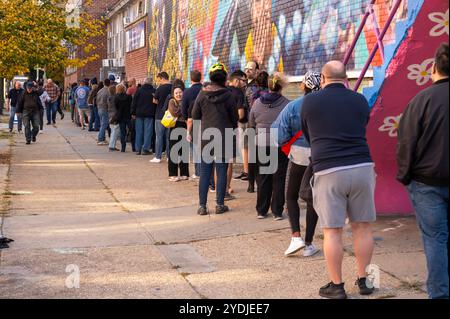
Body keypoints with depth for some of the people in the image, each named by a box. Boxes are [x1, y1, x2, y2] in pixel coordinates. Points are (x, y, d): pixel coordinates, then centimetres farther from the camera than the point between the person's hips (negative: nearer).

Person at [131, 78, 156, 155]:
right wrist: (155, 113, 10)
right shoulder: (154, 91, -3)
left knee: (139, 131, 7)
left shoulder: (139, 90, 1)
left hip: (139, 114, 2)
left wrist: (133, 113, 9)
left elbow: (134, 102, 3)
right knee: (148, 131, 1)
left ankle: (138, 149, 8)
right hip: (149, 114, -2)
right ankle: (145, 149, -4)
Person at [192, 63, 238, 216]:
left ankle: (202, 206, 7)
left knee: (205, 172, 7)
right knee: (222, 171, 6)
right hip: (223, 138, -2)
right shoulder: (227, 95, -7)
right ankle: (220, 205, 10)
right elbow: (234, 118, -2)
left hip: (205, 137, 2)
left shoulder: (202, 94, 0)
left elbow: (195, 116, 4)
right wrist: (232, 130, 16)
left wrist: (196, 137, 15)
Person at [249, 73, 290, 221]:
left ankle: (261, 210, 17)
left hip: (261, 145, 2)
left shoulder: (257, 103, -1)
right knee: (279, 178, 6)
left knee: (263, 178, 11)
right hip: (281, 145, -2)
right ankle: (277, 212, 9)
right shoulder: (287, 104, -10)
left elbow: (251, 124, 9)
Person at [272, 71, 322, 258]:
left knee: (291, 197, 16)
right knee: (312, 200, 11)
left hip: (299, 156, -1)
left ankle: (296, 236, -1)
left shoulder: (293, 107, -12)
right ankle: (308, 244, 13)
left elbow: (279, 134, -11)